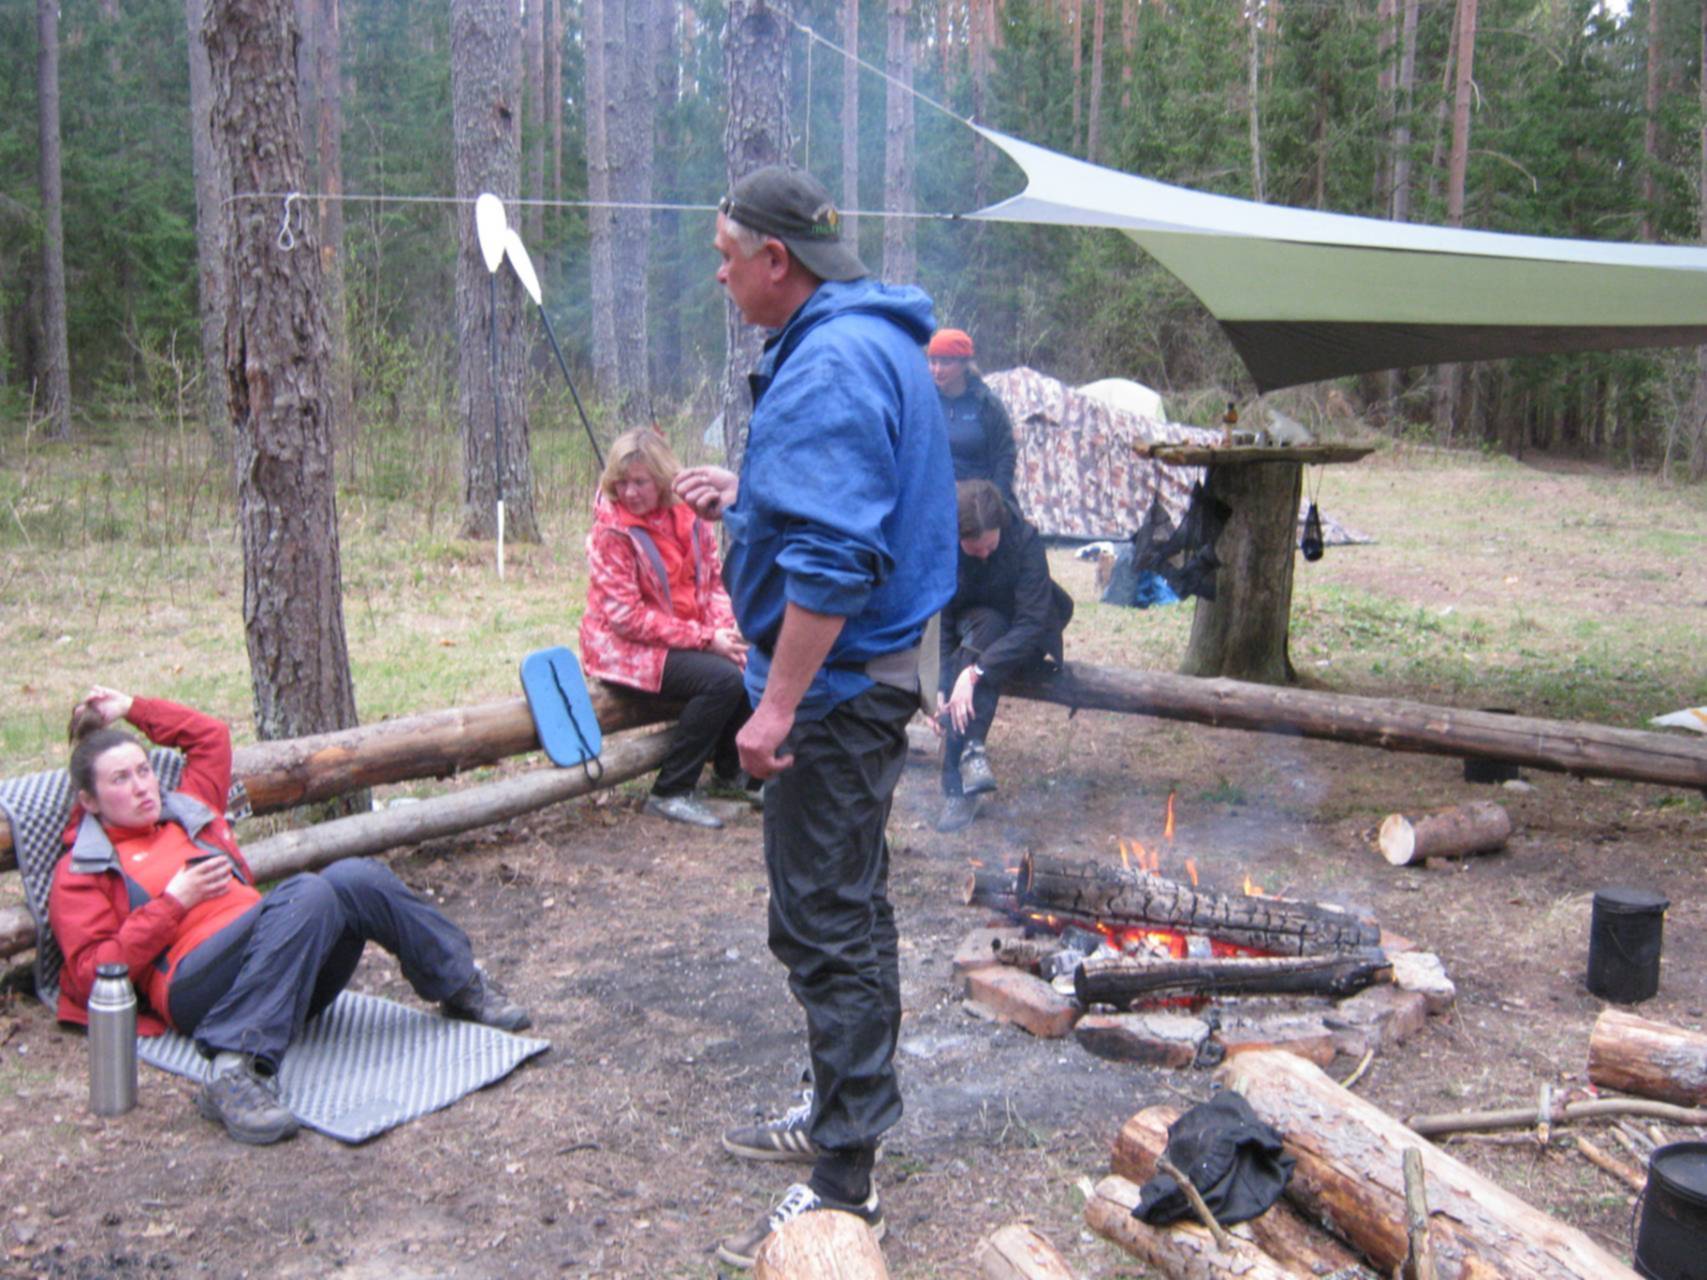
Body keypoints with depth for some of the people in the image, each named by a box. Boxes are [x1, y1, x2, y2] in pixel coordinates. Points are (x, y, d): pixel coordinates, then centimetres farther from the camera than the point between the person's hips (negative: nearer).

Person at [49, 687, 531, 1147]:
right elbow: (93, 975, -1)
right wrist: (173, 903, -8)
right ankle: (237, 1070, -45)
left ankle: (462, 985, -11)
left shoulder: (186, 811, 27)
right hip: (195, 987, -6)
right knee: (309, 894, -35)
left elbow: (211, 734, 41)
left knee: (356, 876, -25)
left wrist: (132, 708, 35)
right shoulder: (79, 873, 11)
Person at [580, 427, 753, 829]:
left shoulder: (687, 517, 3)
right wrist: (705, 639, -20)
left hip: (690, 636, 7)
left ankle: (730, 766, 14)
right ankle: (671, 793, -17)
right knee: (721, 677, -28)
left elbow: (713, 578, 8)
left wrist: (723, 629, -14)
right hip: (627, 647, -6)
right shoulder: (611, 532, -14)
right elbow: (626, 617, -18)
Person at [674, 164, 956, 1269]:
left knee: (827, 924, -3)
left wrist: (779, 704, -25)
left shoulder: (831, 364, -21)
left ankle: (845, 1187, 9)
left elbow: (830, 563, -28)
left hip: (837, 681, -11)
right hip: (874, 669, 11)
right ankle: (848, 1113, 37)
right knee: (848, 906, 21)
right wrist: (746, 494, 16)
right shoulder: (878, 339, 13)